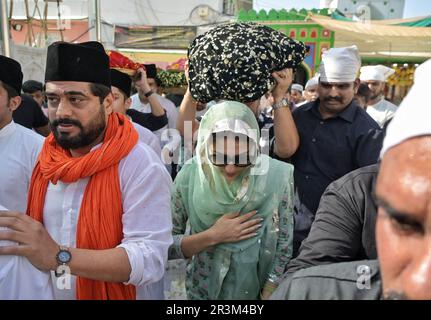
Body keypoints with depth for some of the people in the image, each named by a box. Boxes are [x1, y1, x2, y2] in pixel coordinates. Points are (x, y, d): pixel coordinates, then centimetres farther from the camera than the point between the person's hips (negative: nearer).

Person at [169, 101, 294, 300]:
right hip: (204, 291, 0)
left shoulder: (276, 176, -18)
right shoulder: (189, 177, -18)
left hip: (260, 291, 0)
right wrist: (212, 236, -22)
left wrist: (268, 294, -10)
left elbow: (285, 248, -9)